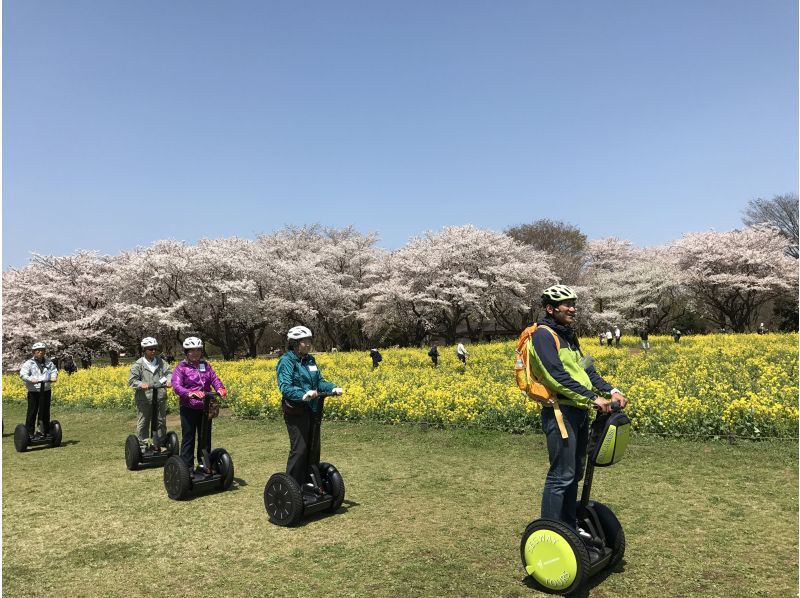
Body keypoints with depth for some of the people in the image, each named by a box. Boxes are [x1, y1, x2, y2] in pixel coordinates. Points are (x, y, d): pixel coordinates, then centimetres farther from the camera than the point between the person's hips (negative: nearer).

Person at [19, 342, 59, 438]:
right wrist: (31, 379, -30)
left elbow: (54, 370, 10)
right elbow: (23, 374, -12)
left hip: (46, 391, 4)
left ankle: (44, 431, 22)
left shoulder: (48, 362, 9)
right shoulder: (29, 363, -4)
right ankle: (29, 433, 8)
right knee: (32, 412, -1)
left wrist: (54, 376, -12)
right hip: (34, 391, -4)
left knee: (45, 412, 11)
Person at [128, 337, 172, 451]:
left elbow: (169, 372, -2)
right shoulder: (138, 364, -4)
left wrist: (169, 380, -24)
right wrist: (141, 384, -27)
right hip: (144, 399, -3)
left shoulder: (160, 362, 6)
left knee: (161, 422, 12)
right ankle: (142, 445, 19)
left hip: (160, 398, 3)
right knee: (143, 423, 6)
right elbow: (131, 381, -7)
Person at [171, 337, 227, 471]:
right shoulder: (181, 367, -6)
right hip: (189, 408, -5)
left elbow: (214, 379, -2)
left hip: (205, 408, 5)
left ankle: (202, 464, 28)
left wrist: (220, 389, -25)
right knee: (188, 438, 3)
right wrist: (189, 393, -37)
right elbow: (177, 386, -18)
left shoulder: (206, 365, 8)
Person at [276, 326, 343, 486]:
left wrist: (332, 388, -8)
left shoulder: (310, 360, 12)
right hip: (296, 411, -7)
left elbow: (319, 381, 11)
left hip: (313, 410, 8)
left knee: (314, 448, 13)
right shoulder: (287, 361, -11)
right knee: (299, 449, -4)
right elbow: (285, 387, -20)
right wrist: (303, 395, -37)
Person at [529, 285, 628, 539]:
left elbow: (586, 369, 15)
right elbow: (557, 375, -22)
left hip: (579, 412, 10)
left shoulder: (568, 336, 18)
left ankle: (570, 525, 31)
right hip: (560, 412, -9)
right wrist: (593, 398, -23)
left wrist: (611, 390, 1)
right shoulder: (544, 335, -12)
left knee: (575, 473, 17)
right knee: (561, 475, -5)